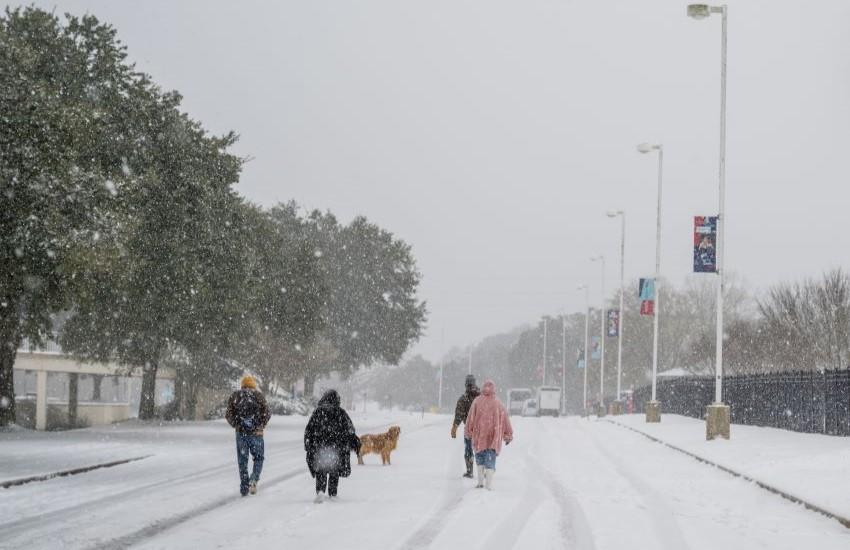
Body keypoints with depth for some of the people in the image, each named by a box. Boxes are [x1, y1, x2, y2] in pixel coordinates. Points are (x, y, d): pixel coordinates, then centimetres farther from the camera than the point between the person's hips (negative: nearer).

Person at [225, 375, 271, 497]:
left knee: (242, 460, 10)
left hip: (241, 432, 1)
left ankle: (244, 487, 8)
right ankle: (254, 479, -11)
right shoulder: (258, 395, 1)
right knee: (258, 458, 12)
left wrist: (236, 425, 11)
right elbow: (266, 413, -6)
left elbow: (229, 415, 0)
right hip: (256, 433, -1)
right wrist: (261, 426, 4)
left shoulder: (235, 395, 5)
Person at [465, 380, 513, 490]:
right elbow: (505, 420, 5)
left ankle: (481, 481, 14)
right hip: (494, 437, 0)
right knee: (491, 460, 2)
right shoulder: (498, 404, 2)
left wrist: (469, 432, 6)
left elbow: (471, 418, -2)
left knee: (480, 457, 18)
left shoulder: (477, 401, -2)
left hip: (479, 436, 0)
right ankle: (489, 485, -8)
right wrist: (508, 435, 13)